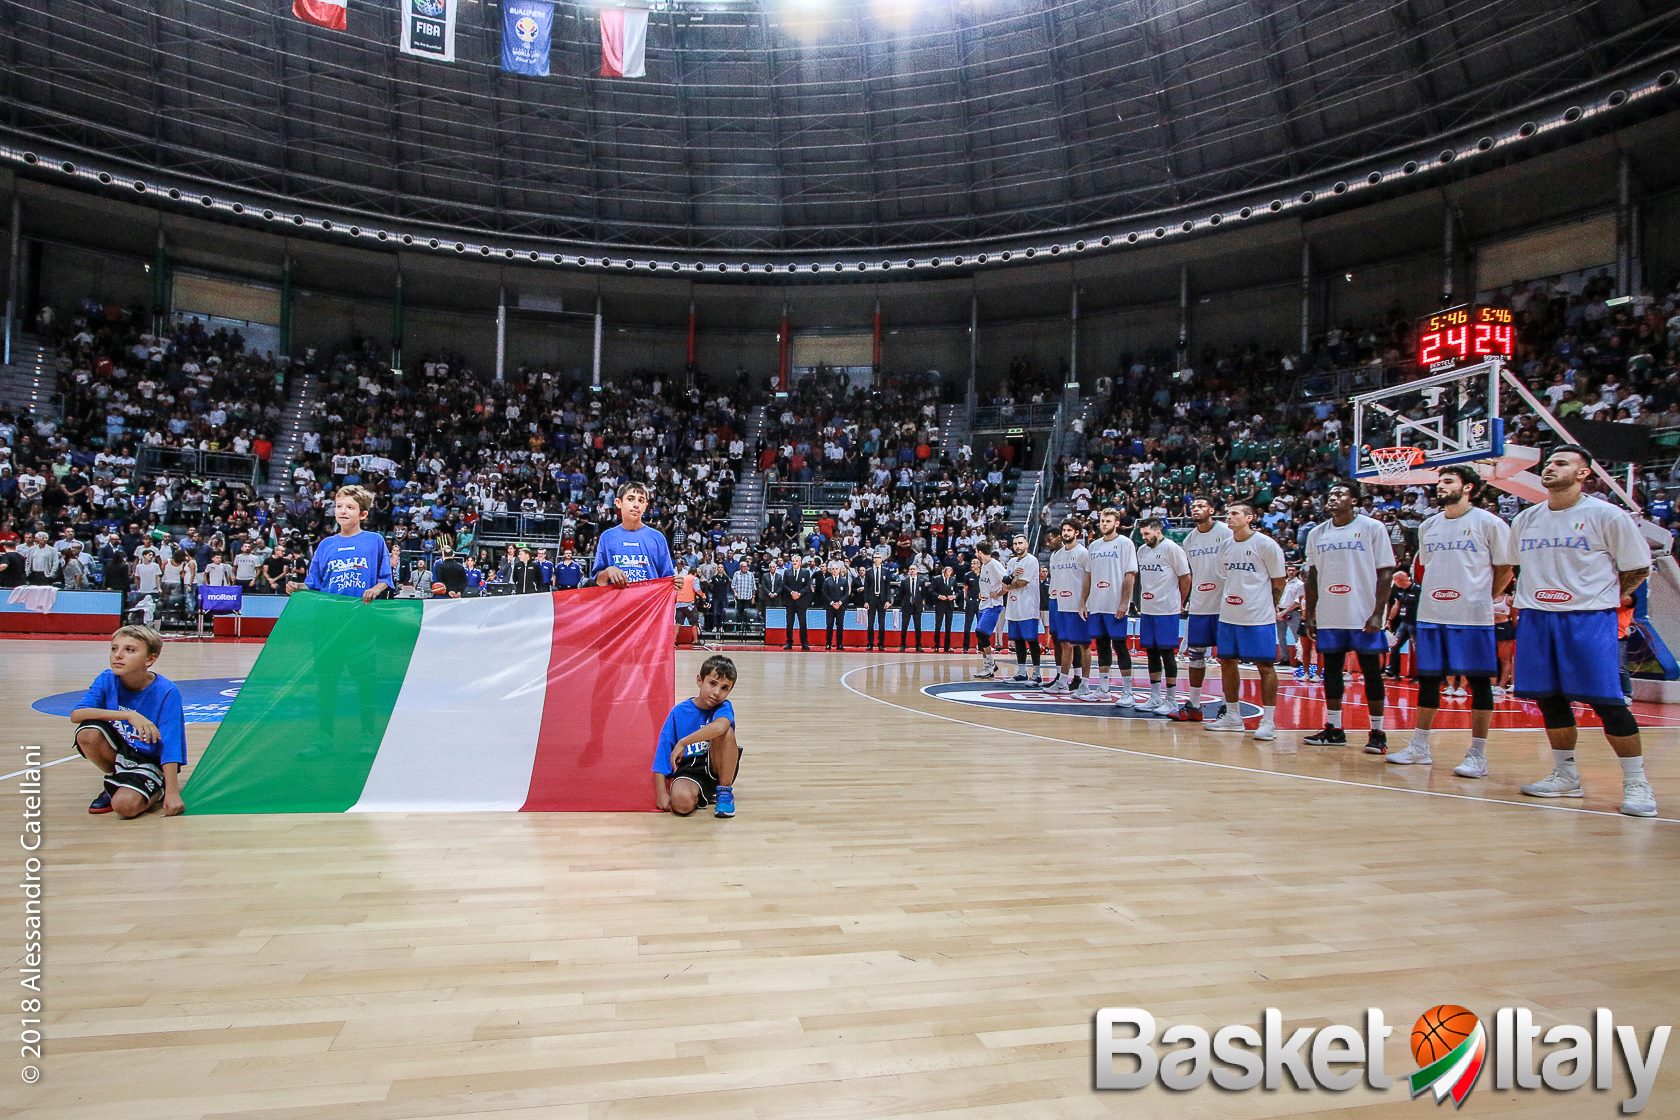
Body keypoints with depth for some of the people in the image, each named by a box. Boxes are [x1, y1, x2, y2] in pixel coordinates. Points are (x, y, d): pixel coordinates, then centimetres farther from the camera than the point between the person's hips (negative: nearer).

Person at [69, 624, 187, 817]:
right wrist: (128, 715, -37)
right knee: (87, 733, -25)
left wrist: (172, 792, -32)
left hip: (150, 760, -5)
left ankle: (157, 790, 6)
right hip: (120, 749, 5)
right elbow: (75, 715, -25)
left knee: (125, 805, -30)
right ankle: (115, 781, 2)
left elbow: (170, 747, -24)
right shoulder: (107, 680, -10)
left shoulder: (166, 692, -22)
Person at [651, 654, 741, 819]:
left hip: (717, 767, 1)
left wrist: (682, 743, -32)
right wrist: (661, 793, -12)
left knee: (725, 731, -28)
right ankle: (702, 796, 2)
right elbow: (662, 753, -4)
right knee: (682, 802, -35)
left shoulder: (724, 707, -7)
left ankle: (725, 793, -13)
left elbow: (719, 726, -34)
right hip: (688, 770, 0)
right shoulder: (679, 712, -4)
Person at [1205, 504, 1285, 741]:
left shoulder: (1266, 544, -9)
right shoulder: (1226, 544, 10)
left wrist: (1268, 607, 2)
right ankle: (1232, 717, 22)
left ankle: (1268, 722, 4)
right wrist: (1229, 599, 12)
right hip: (1228, 615, 7)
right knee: (1227, 662, 10)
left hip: (1259, 617, -7)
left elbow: (1278, 582, -3)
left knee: (1265, 666, -1)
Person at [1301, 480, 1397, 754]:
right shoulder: (1317, 533, 9)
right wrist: (1309, 613, 9)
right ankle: (1333, 730, 17)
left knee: (1371, 672, 2)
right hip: (1330, 617, 4)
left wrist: (1377, 614, -13)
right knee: (1331, 670, 8)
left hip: (1364, 615, -4)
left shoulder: (1372, 528, -4)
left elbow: (1385, 572, -6)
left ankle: (1377, 733, 10)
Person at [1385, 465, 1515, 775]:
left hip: (1473, 618, -5)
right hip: (1431, 616, 5)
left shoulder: (1489, 523, -4)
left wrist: (1484, 599, 2)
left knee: (1479, 682, 1)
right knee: (1428, 679, 10)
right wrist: (1435, 595, 12)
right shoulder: (1428, 526, 11)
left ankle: (1477, 755, 7)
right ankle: (1419, 748, 18)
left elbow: (1504, 569, 1)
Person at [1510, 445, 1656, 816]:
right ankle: (1566, 776, 21)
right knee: (1550, 700, 8)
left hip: (1589, 618, -5)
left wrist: (1603, 597, -1)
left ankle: (1637, 783, 7)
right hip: (1535, 618, 5)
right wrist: (1525, 601, 12)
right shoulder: (1524, 520, 10)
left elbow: (1638, 568, 2)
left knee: (1606, 701, -7)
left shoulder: (1606, 515, -4)